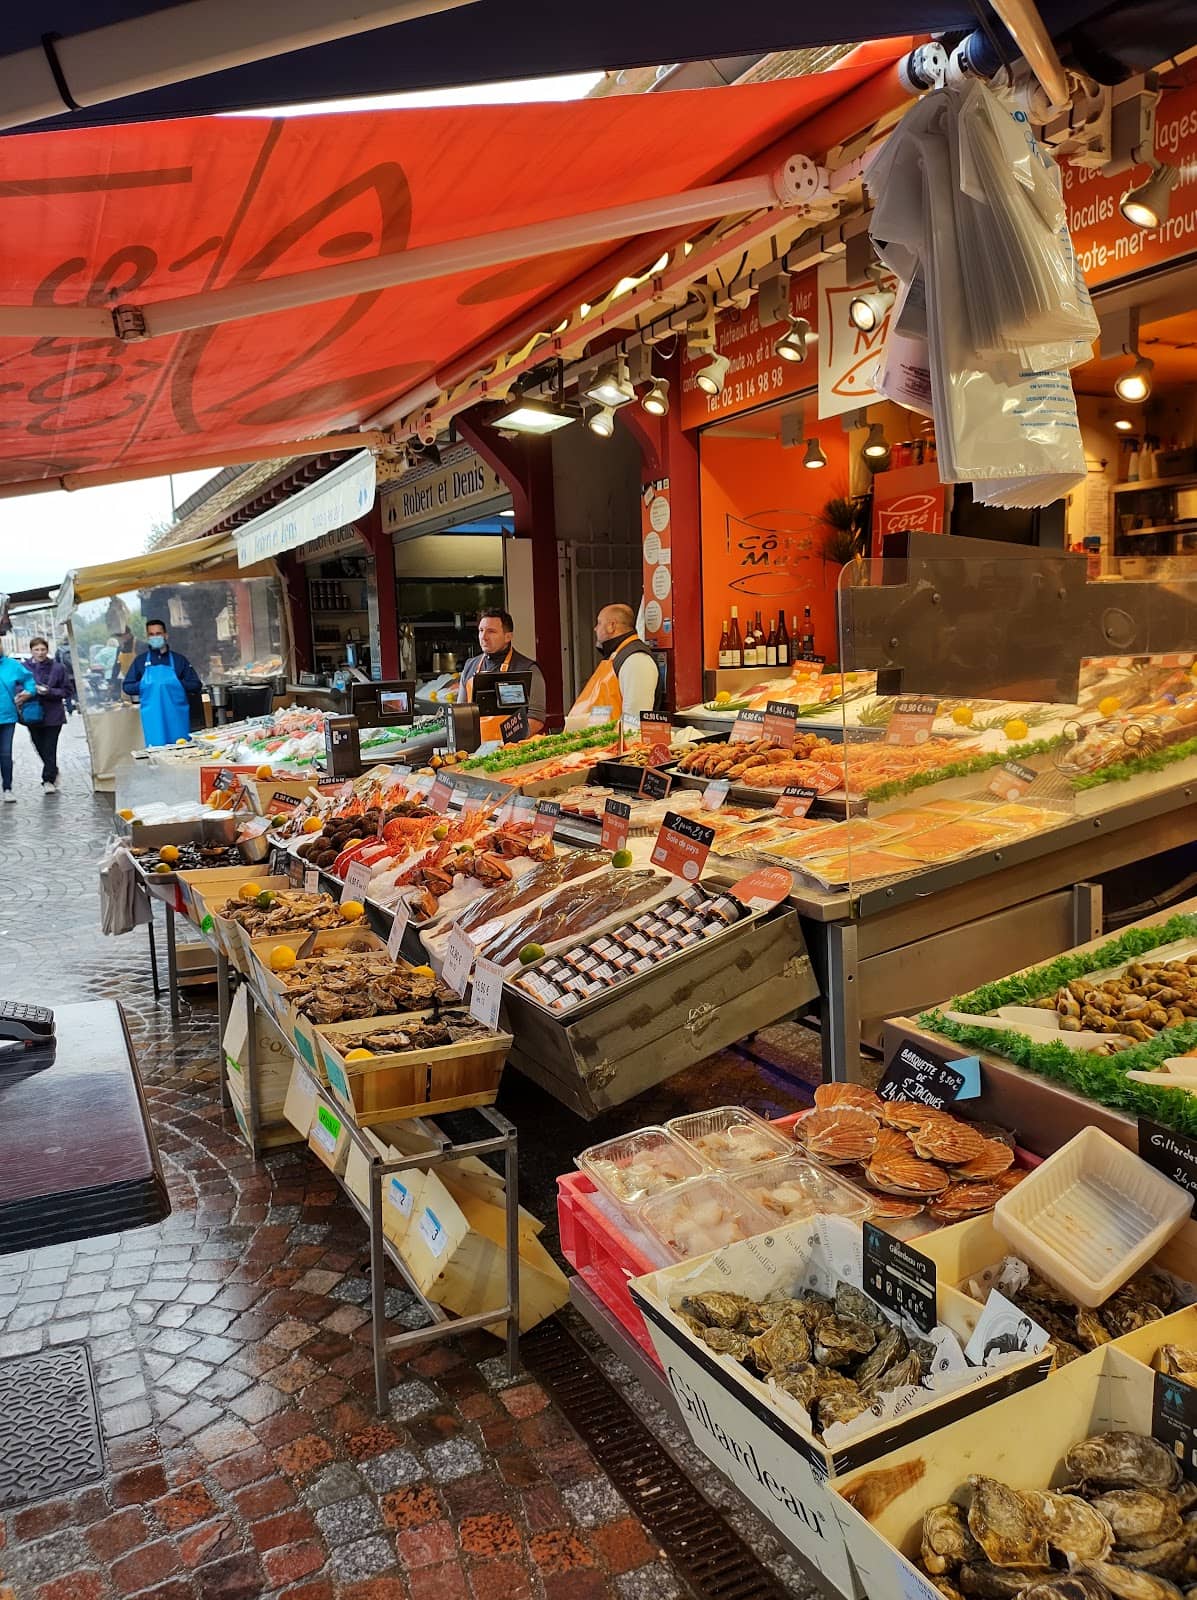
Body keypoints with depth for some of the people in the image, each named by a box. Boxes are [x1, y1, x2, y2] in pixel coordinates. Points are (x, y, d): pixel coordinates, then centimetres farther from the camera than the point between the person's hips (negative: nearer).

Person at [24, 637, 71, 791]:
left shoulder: (58, 668, -3)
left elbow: (66, 691, -1)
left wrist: (49, 692, -16)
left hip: (53, 715, -2)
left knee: (49, 749, -4)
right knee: (40, 747, 12)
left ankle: (48, 779, 5)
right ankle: (53, 772, 34)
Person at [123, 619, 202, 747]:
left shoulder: (179, 659, 7)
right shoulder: (141, 660, 10)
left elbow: (196, 686, 5)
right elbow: (127, 687, 10)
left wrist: (177, 684, -9)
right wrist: (145, 685, -5)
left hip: (177, 716, 0)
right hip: (153, 716, 0)